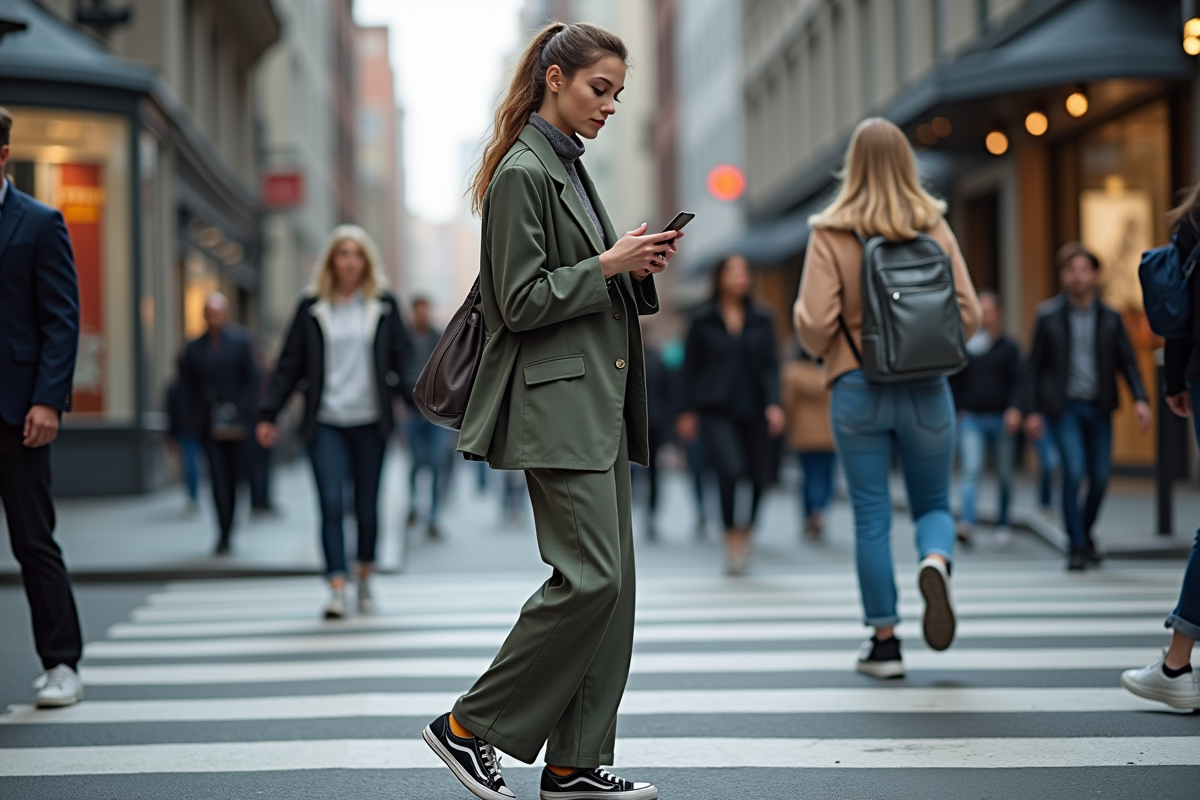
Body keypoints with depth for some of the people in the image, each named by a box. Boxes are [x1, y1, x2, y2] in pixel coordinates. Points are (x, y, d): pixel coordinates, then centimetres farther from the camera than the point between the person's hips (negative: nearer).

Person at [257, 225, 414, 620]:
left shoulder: (384, 305, 5)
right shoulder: (311, 307, 4)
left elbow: (402, 357, 4)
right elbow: (290, 364, 5)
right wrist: (268, 413, 1)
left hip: (370, 422, 1)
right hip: (325, 423, -1)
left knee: (367, 506, 9)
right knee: (332, 505, -10)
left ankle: (365, 580, 27)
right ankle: (336, 588, -13)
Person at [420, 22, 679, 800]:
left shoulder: (570, 168, 18)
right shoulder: (522, 172, -11)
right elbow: (522, 302, -15)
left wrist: (639, 268, 6)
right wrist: (608, 265, -15)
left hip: (597, 402, 10)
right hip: (554, 403, -10)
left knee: (613, 581, 7)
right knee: (591, 576, -13)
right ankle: (468, 726, 0)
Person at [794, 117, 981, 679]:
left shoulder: (831, 233, -6)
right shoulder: (934, 227, 0)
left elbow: (814, 322, -11)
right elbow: (969, 313, -1)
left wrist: (823, 351, 11)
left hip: (858, 390, -1)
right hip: (927, 390, 1)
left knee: (871, 517, 7)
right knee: (933, 504, 16)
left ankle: (884, 641, 9)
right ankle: (935, 561, -17)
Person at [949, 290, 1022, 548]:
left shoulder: (1008, 348, 6)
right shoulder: (964, 347, 6)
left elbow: (1017, 382, 0)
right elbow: (955, 382, 13)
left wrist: (1014, 408, -15)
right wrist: (957, 410, 9)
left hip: (1001, 419, 1)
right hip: (971, 418, -1)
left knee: (1004, 476, 8)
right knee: (971, 469, -16)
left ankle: (1003, 525, 24)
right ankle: (966, 524, -28)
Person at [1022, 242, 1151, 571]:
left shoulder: (1110, 318, 6)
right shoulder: (1048, 316, 1)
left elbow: (1128, 362, 5)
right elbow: (1034, 366, 3)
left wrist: (1140, 399, -10)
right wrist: (1031, 410, -3)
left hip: (1099, 408, 3)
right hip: (1064, 406, -2)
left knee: (1100, 477, 3)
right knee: (1074, 470, -17)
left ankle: (1085, 532, 29)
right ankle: (1076, 545, -6)